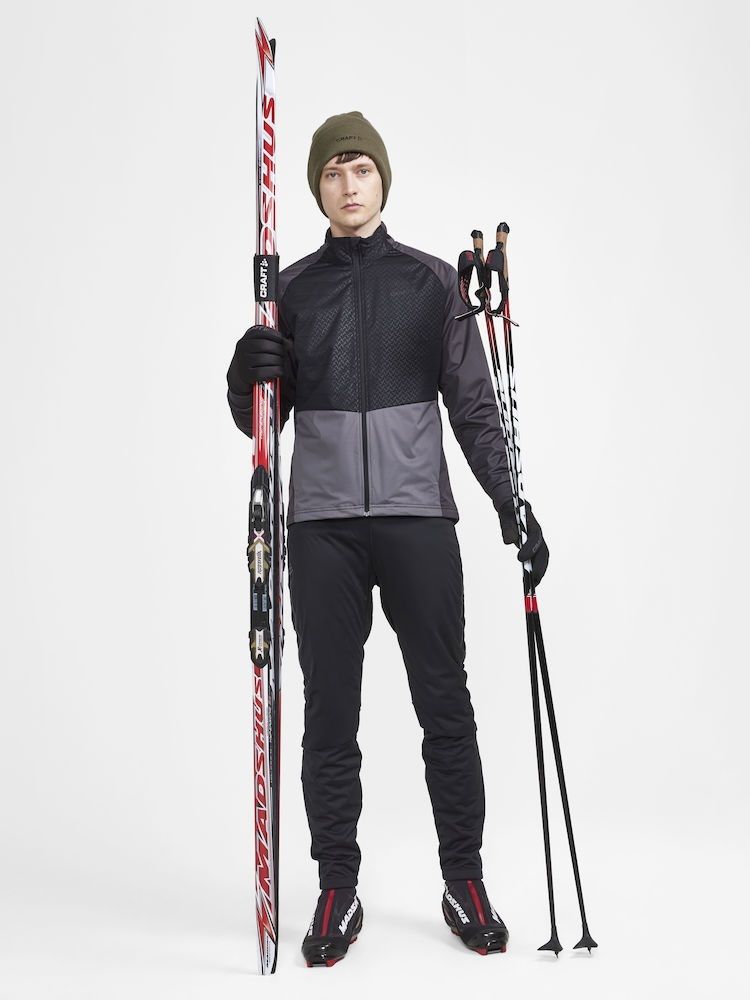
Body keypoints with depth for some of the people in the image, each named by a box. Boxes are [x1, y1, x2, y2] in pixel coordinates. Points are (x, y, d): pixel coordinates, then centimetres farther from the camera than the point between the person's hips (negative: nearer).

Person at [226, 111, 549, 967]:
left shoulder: (432, 281, 8)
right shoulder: (292, 289, 10)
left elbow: (474, 404, 7)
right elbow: (263, 421, 9)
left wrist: (511, 502, -1)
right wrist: (247, 378, -13)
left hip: (418, 515, -1)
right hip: (323, 523, 1)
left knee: (444, 702, 3)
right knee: (330, 711, 5)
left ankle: (464, 881, 19)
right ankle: (338, 891, 18)